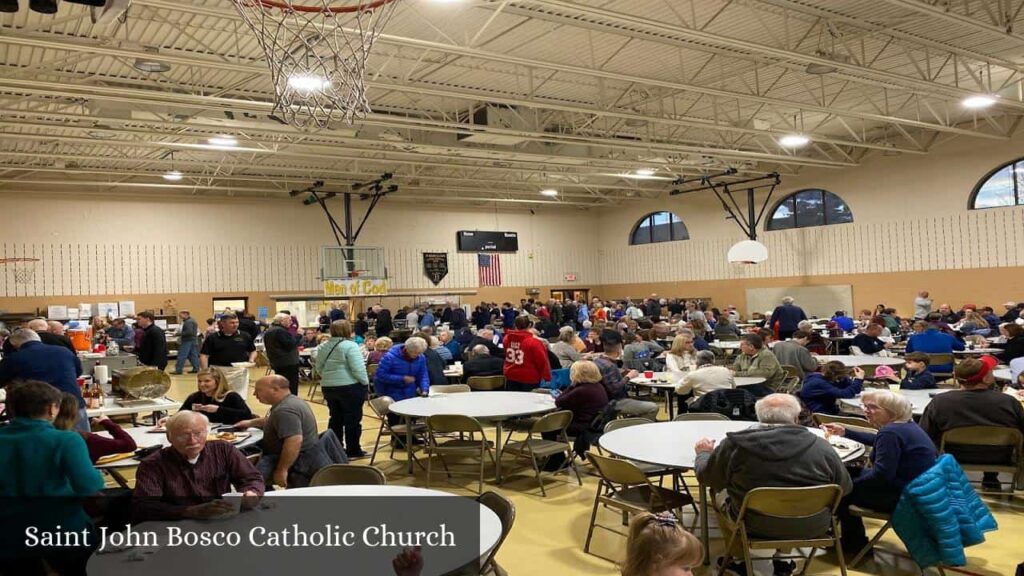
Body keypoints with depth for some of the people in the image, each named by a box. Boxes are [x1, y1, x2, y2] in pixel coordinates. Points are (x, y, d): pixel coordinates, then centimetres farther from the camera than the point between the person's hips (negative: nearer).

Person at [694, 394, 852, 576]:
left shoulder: (736, 444, -14)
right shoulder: (821, 446, -12)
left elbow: (705, 478, 0)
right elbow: (845, 488, 1)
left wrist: (703, 453, 20)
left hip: (755, 527, -1)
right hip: (812, 528, 2)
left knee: (723, 505, 27)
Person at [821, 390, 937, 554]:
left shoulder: (890, 432, -23)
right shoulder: (905, 425, 9)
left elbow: (881, 474, -26)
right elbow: (876, 441, 29)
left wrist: (852, 482, -11)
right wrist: (845, 432, 34)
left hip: (907, 498, -10)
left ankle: (856, 545, 19)